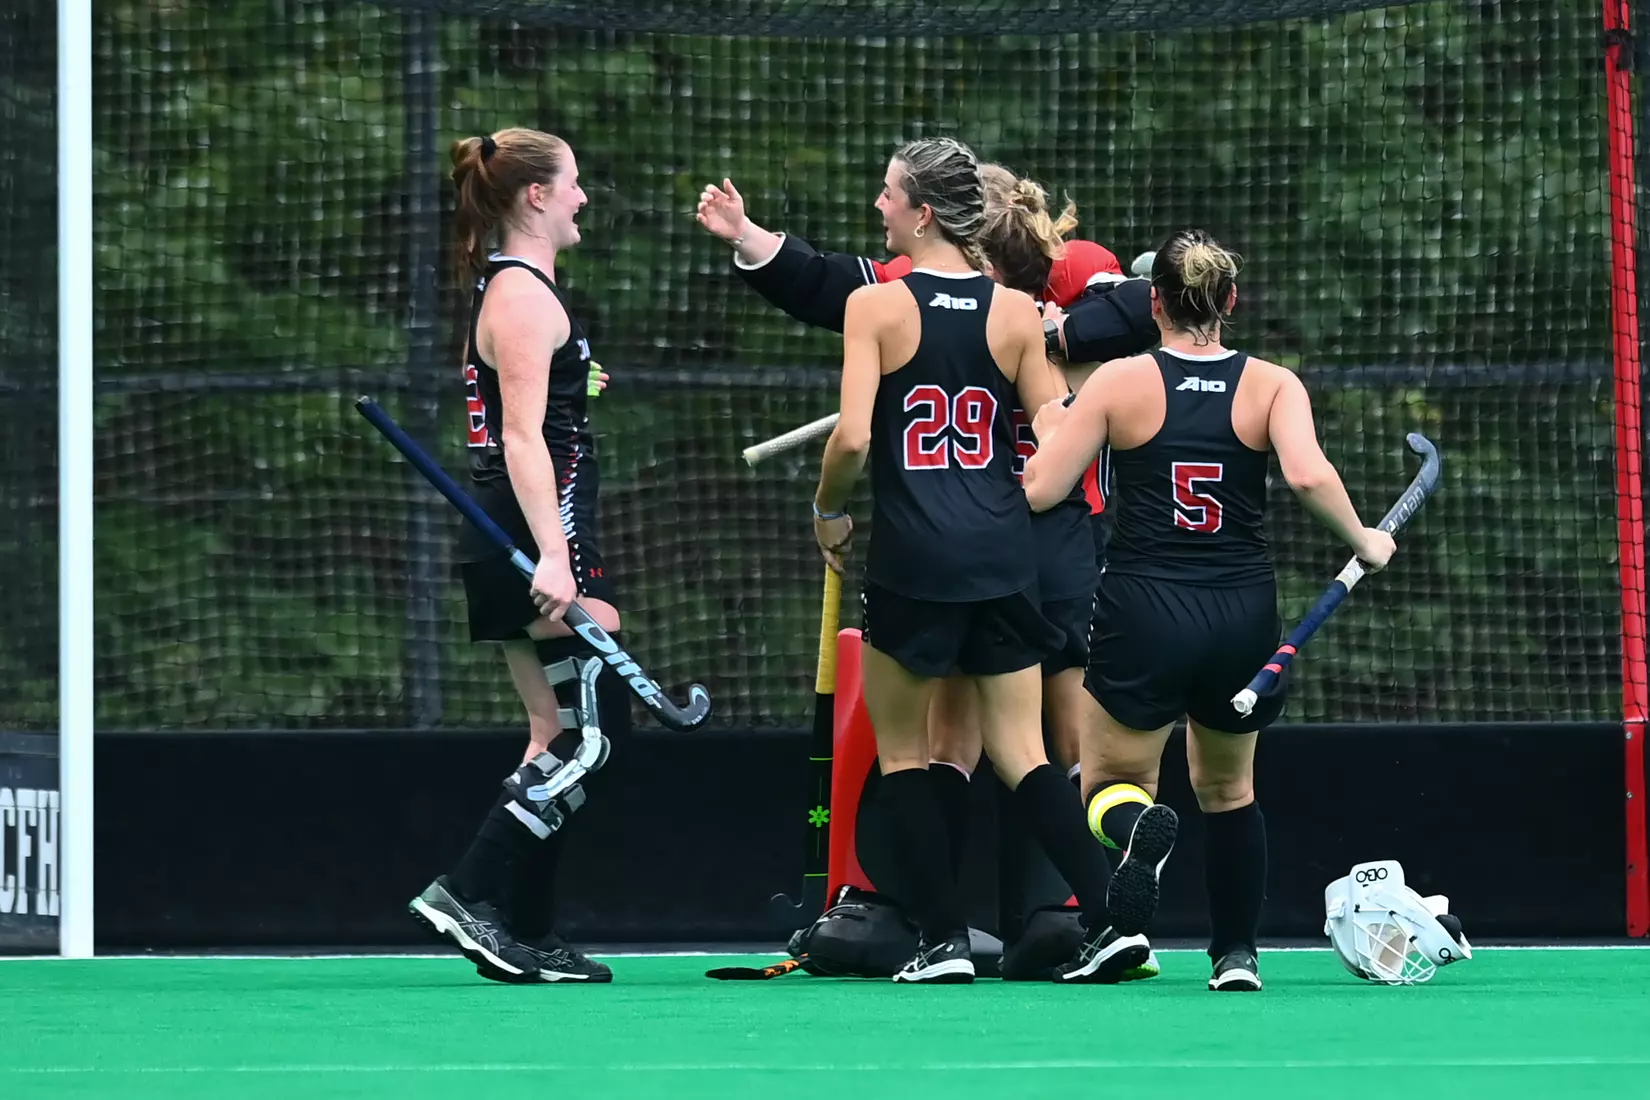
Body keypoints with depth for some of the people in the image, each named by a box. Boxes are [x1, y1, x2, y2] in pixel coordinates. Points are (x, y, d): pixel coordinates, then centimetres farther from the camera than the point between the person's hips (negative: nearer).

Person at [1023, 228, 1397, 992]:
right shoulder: (1271, 385, 0)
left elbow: (1037, 490, -4)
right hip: (1242, 613, 2)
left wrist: (1049, 432, 17)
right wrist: (1363, 542, -1)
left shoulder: (1119, 383, -2)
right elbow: (1308, 474, -17)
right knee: (1229, 788, 23)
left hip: (1144, 611, -2)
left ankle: (1139, 827, -26)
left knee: (1112, 781, 11)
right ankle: (1236, 952, 19)